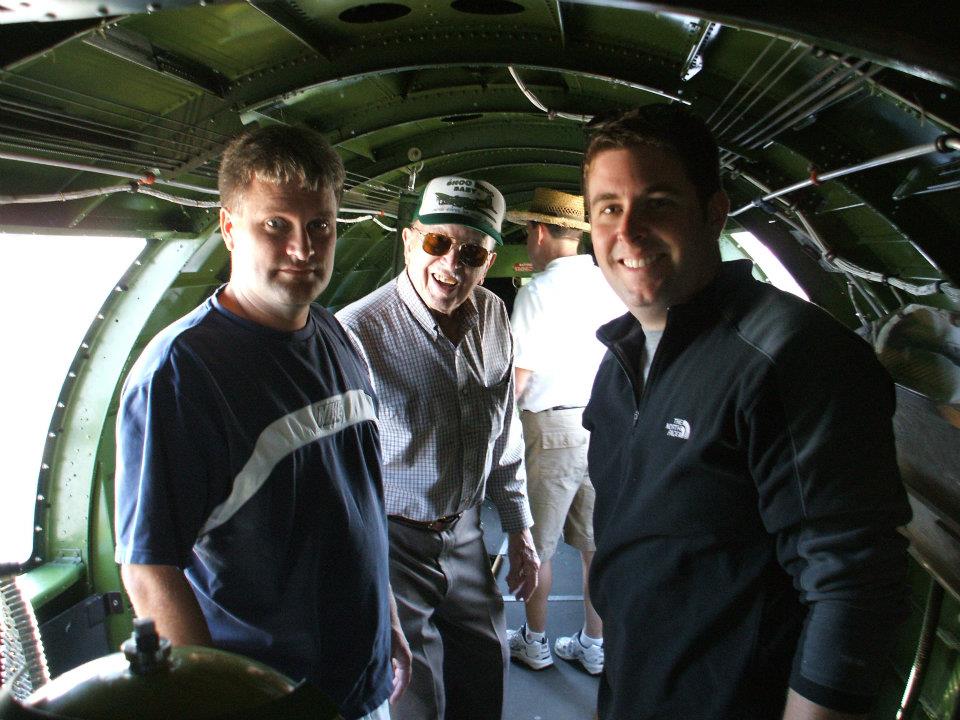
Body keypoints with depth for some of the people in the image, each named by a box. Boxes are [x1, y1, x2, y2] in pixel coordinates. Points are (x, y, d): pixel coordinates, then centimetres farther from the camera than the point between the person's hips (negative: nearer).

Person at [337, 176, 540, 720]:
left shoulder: (493, 317, -1)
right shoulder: (358, 332, -22)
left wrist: (519, 529, 14)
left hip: (464, 533, 6)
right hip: (389, 542, -6)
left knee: (487, 674, 19)